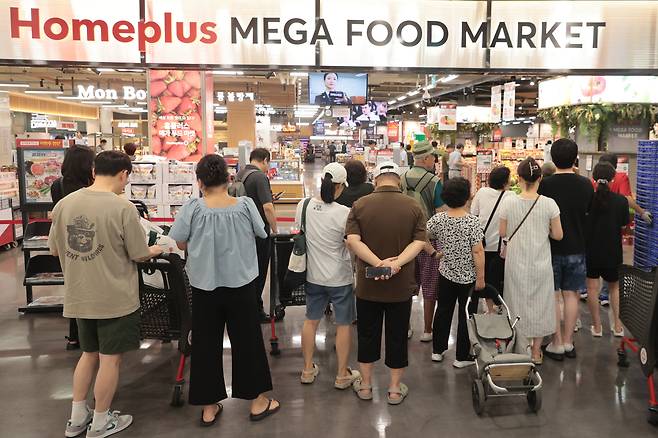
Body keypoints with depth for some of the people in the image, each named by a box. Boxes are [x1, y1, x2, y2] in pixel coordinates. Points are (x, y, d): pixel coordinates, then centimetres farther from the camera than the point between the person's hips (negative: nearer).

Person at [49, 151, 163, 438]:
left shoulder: (65, 203, -3)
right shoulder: (122, 207, -18)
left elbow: (55, 249, 8)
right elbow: (139, 255, -12)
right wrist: (154, 251, 10)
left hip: (79, 297, 6)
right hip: (115, 298, -6)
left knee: (89, 354, 22)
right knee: (110, 359, 10)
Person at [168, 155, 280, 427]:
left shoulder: (193, 208, -13)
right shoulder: (245, 205, -11)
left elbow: (180, 244, -4)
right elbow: (261, 234, 3)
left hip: (204, 285, 0)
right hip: (241, 283, 0)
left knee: (206, 344, 13)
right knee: (247, 340, 14)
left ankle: (209, 408, 25)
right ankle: (257, 401, 28)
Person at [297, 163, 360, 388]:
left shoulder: (303, 206, -8)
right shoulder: (344, 213, -22)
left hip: (313, 275, 5)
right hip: (340, 277, -4)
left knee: (311, 321, 19)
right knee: (344, 325, 12)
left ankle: (308, 369, 32)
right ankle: (342, 375, 23)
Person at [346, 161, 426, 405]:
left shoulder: (360, 205, -7)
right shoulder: (413, 207, -5)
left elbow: (352, 241, -17)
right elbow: (419, 242, -13)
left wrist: (378, 263, -23)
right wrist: (397, 263, -22)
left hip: (367, 284, 0)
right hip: (401, 286, 0)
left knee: (367, 334, 15)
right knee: (397, 336, 13)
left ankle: (365, 385, 29)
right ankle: (395, 389, 25)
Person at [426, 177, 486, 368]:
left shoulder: (438, 219, -7)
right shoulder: (472, 221, -16)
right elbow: (478, 251, -16)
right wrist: (481, 277, -10)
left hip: (446, 274, 4)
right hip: (468, 276, -3)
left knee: (443, 310, 16)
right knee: (466, 314, 8)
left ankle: (438, 350, 27)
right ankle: (462, 357, 17)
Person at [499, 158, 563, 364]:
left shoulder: (508, 202, -11)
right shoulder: (549, 204, -11)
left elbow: (503, 233, -4)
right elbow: (558, 235, -6)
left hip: (516, 263, 0)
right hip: (540, 263, 0)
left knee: (517, 302, 14)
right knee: (539, 303, 14)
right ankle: (536, 351, 23)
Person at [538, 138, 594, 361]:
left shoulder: (545, 184, -14)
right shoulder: (586, 185, -4)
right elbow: (590, 212, 9)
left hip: (551, 248, -3)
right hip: (577, 248, 3)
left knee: (552, 296, 6)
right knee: (571, 295, 12)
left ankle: (557, 344, 12)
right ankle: (568, 342, 20)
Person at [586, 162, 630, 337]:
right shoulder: (621, 200, -11)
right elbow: (624, 224, 1)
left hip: (591, 249, -1)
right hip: (613, 251, 1)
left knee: (592, 287, 8)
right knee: (614, 286, 20)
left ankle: (597, 326, 13)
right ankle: (617, 325, 19)